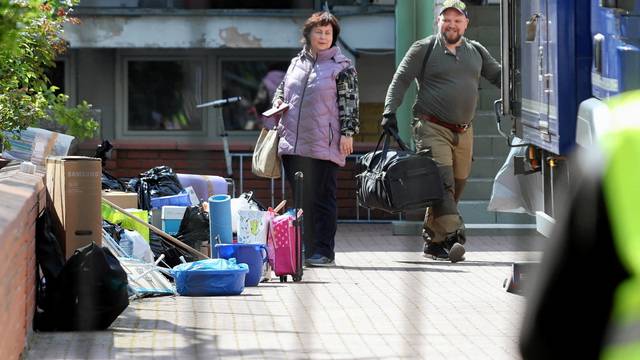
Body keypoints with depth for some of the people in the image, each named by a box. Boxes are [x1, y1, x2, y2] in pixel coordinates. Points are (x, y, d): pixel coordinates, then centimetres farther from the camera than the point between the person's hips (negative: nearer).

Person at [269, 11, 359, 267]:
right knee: (301, 198, 8)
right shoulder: (296, 63, 15)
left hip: (323, 146, -5)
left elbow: (349, 103, -2)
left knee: (322, 199, -4)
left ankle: (323, 252, -1)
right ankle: (304, 250, 15)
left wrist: (347, 133, -9)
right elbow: (282, 90, 28)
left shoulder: (342, 67, 0)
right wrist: (277, 106, 8)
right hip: (293, 144, 5)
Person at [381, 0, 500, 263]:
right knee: (442, 182, -20)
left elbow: (498, 76, 23)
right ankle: (453, 237, -31)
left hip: (463, 132, 6)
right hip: (432, 129, -6)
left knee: (456, 186, 6)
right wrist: (390, 112, -12)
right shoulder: (424, 49, 1)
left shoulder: (476, 51, 15)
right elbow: (401, 80, -1)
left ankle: (433, 241, 17)